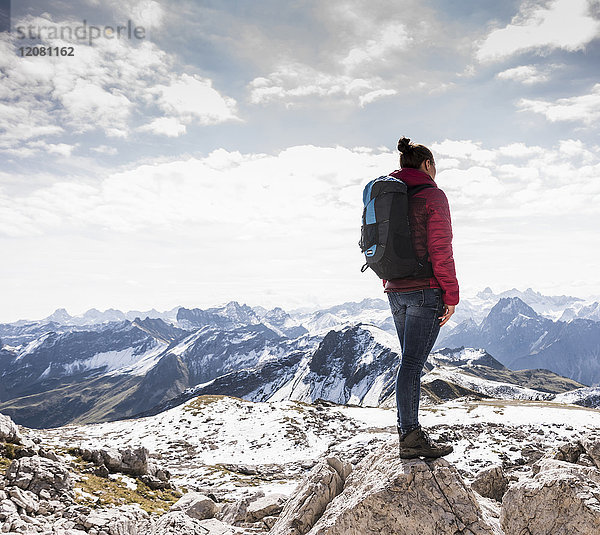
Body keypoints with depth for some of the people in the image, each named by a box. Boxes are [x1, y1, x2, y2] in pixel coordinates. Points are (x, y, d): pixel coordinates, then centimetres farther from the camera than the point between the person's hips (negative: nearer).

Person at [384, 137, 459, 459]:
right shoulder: (432, 196, -7)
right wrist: (451, 295, -9)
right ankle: (411, 438, -1)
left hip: (396, 291, 7)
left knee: (411, 361, 14)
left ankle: (406, 431, 17)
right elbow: (440, 250, -13)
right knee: (412, 362, -7)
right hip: (426, 290, -7)